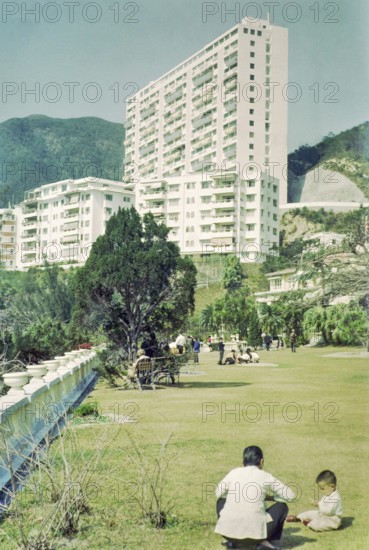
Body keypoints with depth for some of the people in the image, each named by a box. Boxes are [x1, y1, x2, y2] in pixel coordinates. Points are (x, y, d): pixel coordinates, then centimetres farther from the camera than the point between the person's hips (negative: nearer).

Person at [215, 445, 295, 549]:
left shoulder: (234, 472, 9)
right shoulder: (266, 477, 3)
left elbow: (218, 493, 21)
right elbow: (290, 495, 8)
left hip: (228, 530, 2)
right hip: (254, 531, -2)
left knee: (221, 500, 33)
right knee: (282, 506, 20)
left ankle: (231, 540, 20)